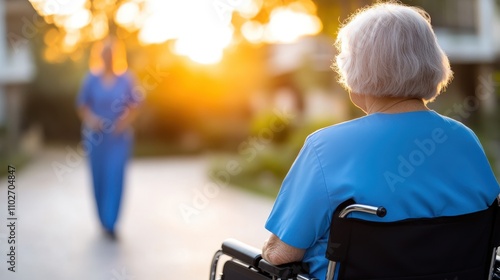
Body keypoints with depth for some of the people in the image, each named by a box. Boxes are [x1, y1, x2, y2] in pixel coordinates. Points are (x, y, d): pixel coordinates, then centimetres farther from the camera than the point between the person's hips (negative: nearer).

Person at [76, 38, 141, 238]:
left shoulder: (126, 79, 0)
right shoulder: (92, 80, 2)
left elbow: (134, 106, 4)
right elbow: (82, 106, 6)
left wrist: (126, 120, -13)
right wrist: (89, 119, -12)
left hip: (119, 137, -1)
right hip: (96, 137, 1)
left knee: (116, 176, -8)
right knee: (99, 176, 8)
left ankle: (110, 222, -5)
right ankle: (103, 219, 26)